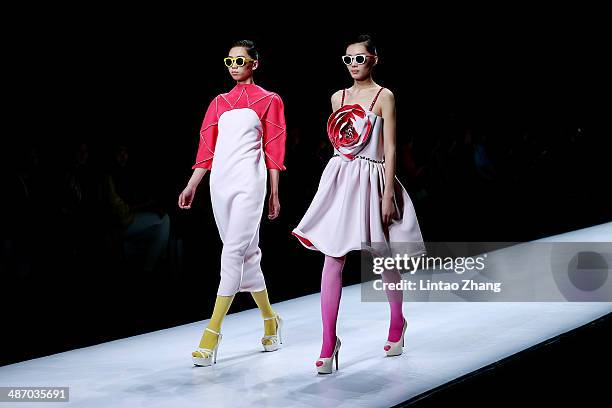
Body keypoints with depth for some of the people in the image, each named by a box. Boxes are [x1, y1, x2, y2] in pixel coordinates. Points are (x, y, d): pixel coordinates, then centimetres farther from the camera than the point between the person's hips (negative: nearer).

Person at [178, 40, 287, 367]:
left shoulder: (269, 101, 5)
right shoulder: (219, 102, 17)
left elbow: (274, 149, 2)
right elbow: (207, 148, 15)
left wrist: (274, 194, -1)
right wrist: (191, 186, 8)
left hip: (248, 182, -5)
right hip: (221, 181, 5)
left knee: (233, 253, -13)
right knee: (246, 254, 11)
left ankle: (211, 335, -15)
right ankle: (270, 320, 26)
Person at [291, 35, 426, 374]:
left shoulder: (384, 97, -3)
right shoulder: (338, 98, 11)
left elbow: (390, 149, -7)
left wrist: (388, 195, -13)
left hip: (372, 179, -3)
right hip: (339, 179, 3)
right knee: (332, 259, -7)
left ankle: (397, 323, 35)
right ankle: (328, 342, -4)